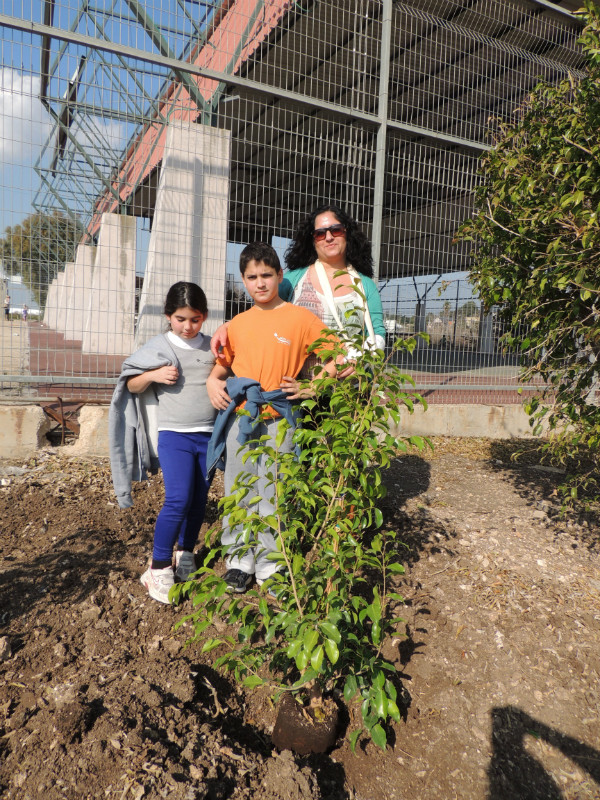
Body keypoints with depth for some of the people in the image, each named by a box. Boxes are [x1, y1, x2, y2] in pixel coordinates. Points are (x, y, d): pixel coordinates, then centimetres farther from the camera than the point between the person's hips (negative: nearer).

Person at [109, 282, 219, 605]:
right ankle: (159, 567, 1)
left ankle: (185, 552, 33)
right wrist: (153, 375, -13)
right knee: (178, 499, -13)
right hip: (174, 435, -3)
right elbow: (132, 386, 5)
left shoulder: (212, 347, 7)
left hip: (208, 435, 4)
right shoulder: (158, 347, 0)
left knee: (199, 499, 12)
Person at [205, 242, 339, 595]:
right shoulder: (237, 324, 12)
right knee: (238, 491, 9)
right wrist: (213, 381, 3)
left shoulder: (300, 318, 0)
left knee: (272, 494, 1)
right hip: (240, 417, 4)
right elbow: (224, 362, 24)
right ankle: (239, 559, 24)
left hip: (279, 419, -3)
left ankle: (270, 564, 17)